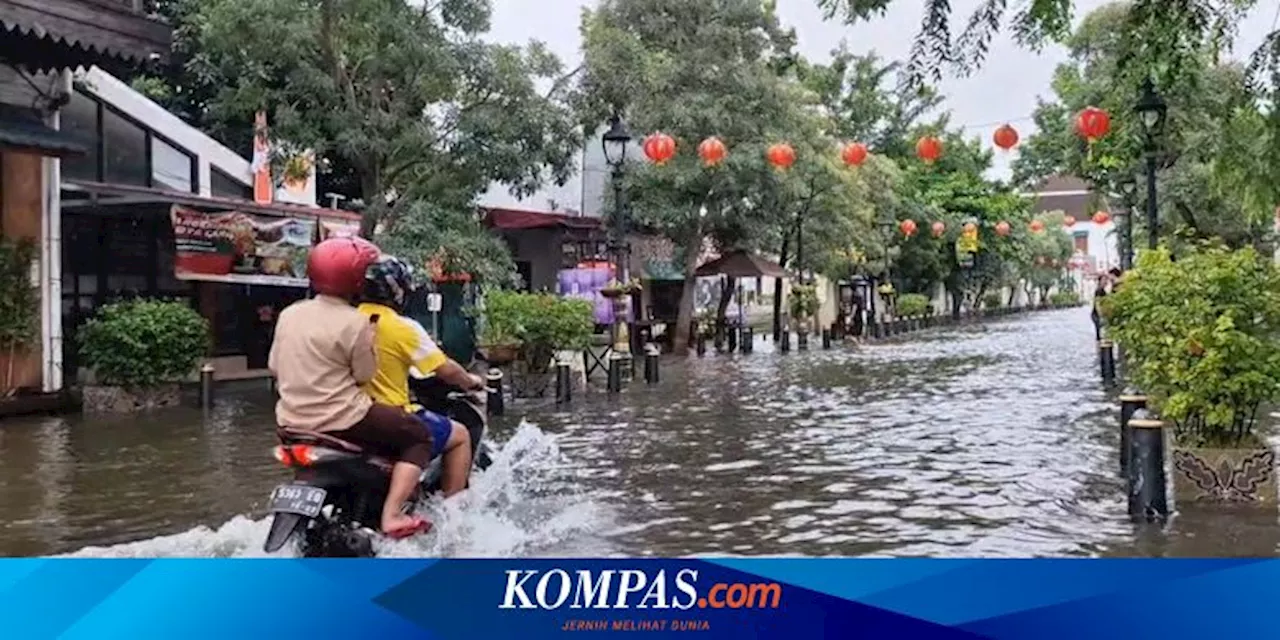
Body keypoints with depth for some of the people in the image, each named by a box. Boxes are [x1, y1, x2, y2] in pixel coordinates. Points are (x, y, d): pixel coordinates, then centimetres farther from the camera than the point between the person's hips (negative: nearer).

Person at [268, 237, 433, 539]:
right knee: (419, 437, 5)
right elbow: (365, 377, -8)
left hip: (291, 421, 8)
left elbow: (275, 368, 10)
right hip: (341, 420, -8)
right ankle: (392, 514, -10)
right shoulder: (355, 322, -14)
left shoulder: (289, 314, 5)